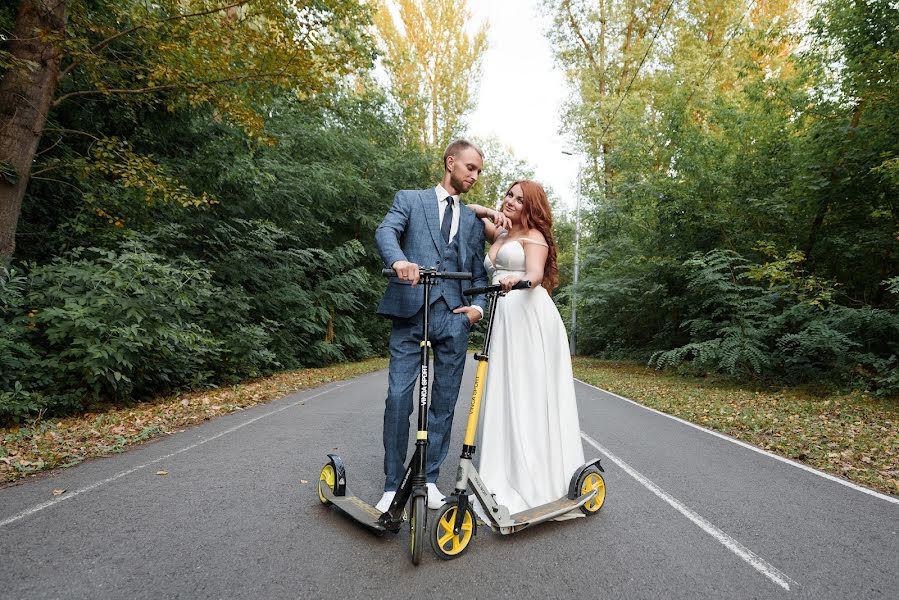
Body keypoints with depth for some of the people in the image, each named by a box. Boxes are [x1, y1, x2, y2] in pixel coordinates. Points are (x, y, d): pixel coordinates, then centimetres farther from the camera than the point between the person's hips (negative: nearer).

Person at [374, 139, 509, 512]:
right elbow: (386, 231, -8)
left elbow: (479, 274, 19)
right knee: (398, 398, -5)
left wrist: (478, 306, -1)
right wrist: (398, 260, -30)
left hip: (454, 317, 4)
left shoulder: (474, 221, 22)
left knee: (444, 402, 6)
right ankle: (393, 485, 10)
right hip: (410, 311, -3)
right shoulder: (409, 200, 13)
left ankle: (429, 478, 22)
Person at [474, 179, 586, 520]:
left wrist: (519, 279, -36)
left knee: (532, 395, -8)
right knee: (505, 396, 3)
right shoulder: (499, 236, 24)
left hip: (530, 316, -7)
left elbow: (536, 274, -14)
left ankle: (542, 482, -3)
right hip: (504, 319, 7)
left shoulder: (534, 236, 4)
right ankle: (513, 477, 8)